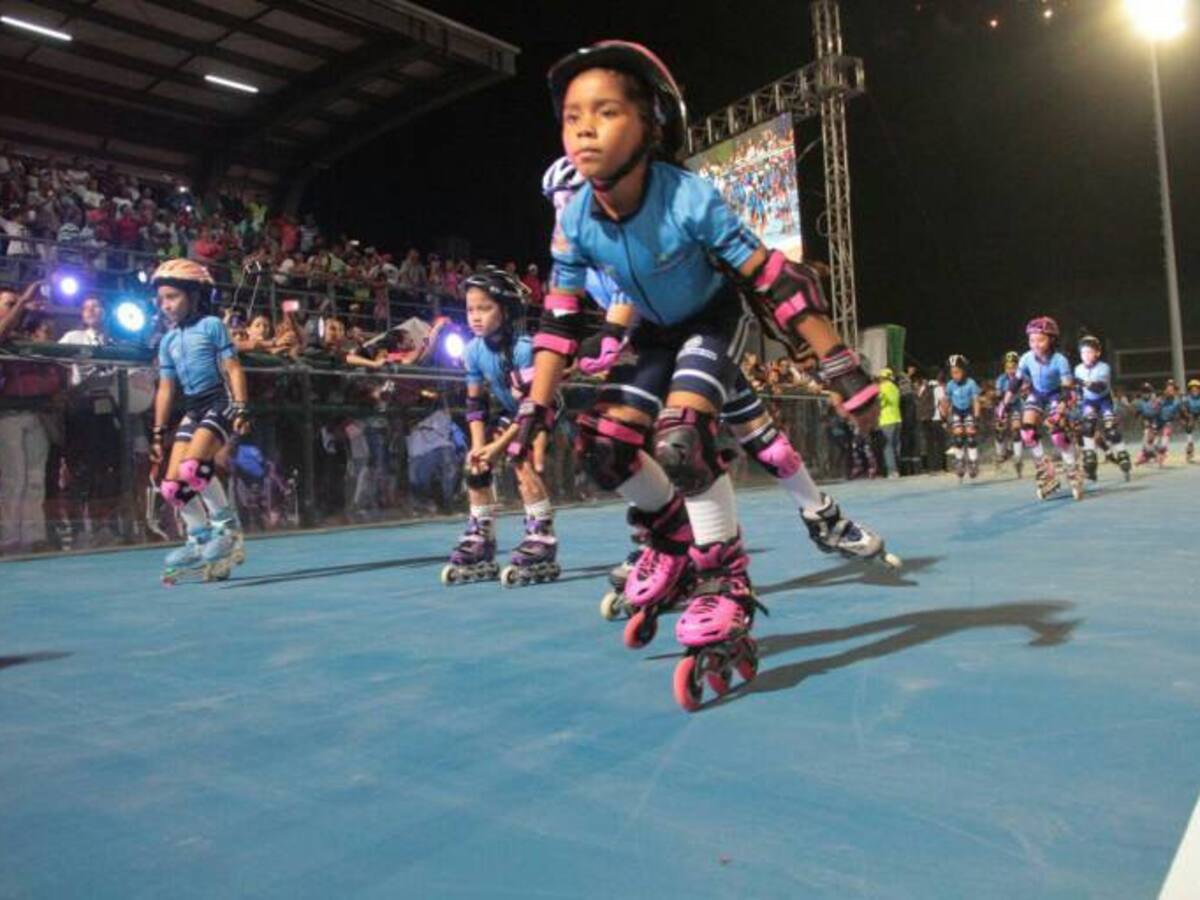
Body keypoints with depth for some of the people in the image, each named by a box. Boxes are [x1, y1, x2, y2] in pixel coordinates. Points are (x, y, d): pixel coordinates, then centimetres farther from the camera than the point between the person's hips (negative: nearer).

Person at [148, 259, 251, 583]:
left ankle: (226, 524, -10)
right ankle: (200, 542, 13)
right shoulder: (168, 341, 16)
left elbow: (233, 368, -4)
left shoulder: (211, 325, 1)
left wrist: (241, 408, -15)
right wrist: (158, 432, 14)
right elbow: (165, 388, 18)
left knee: (193, 465, -28)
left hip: (219, 402, -7)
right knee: (172, 485, -2)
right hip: (192, 410, 7)